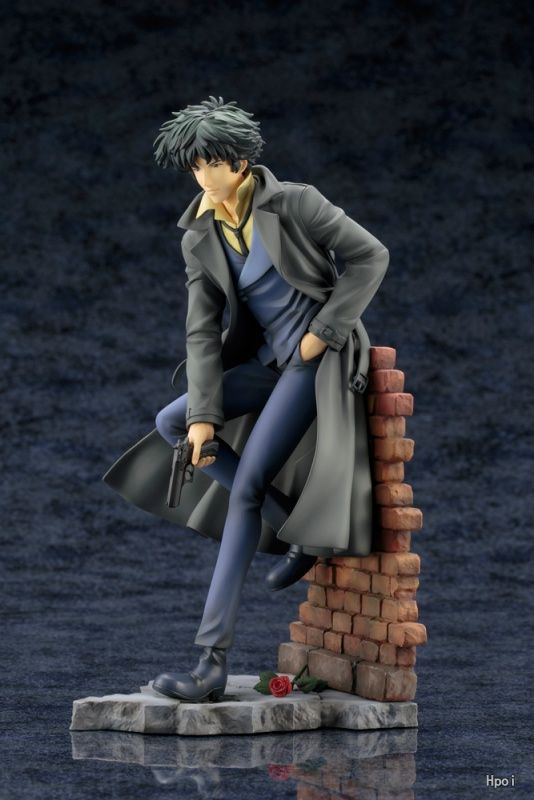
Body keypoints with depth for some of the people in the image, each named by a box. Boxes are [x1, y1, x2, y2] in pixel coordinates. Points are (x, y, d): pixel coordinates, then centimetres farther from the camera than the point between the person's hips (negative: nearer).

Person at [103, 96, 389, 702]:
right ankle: (295, 526, 3)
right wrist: (203, 415, -13)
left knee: (246, 488, -16)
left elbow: (370, 257, -11)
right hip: (268, 358, 7)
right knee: (170, 423, -2)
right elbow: (204, 332, -2)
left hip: (320, 356, -7)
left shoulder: (294, 203, -15)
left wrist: (322, 332, -14)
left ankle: (212, 661, -17)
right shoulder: (199, 238, 1)